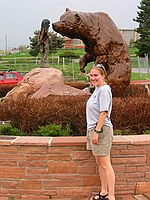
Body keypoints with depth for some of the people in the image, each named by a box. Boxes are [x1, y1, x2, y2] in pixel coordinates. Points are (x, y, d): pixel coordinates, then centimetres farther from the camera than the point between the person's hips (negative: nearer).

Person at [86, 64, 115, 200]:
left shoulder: (104, 90, -15)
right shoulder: (97, 89, 14)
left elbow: (103, 113, -20)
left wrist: (96, 131, -21)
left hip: (101, 130, -10)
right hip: (94, 129, 10)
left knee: (105, 164, -5)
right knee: (99, 162, 16)